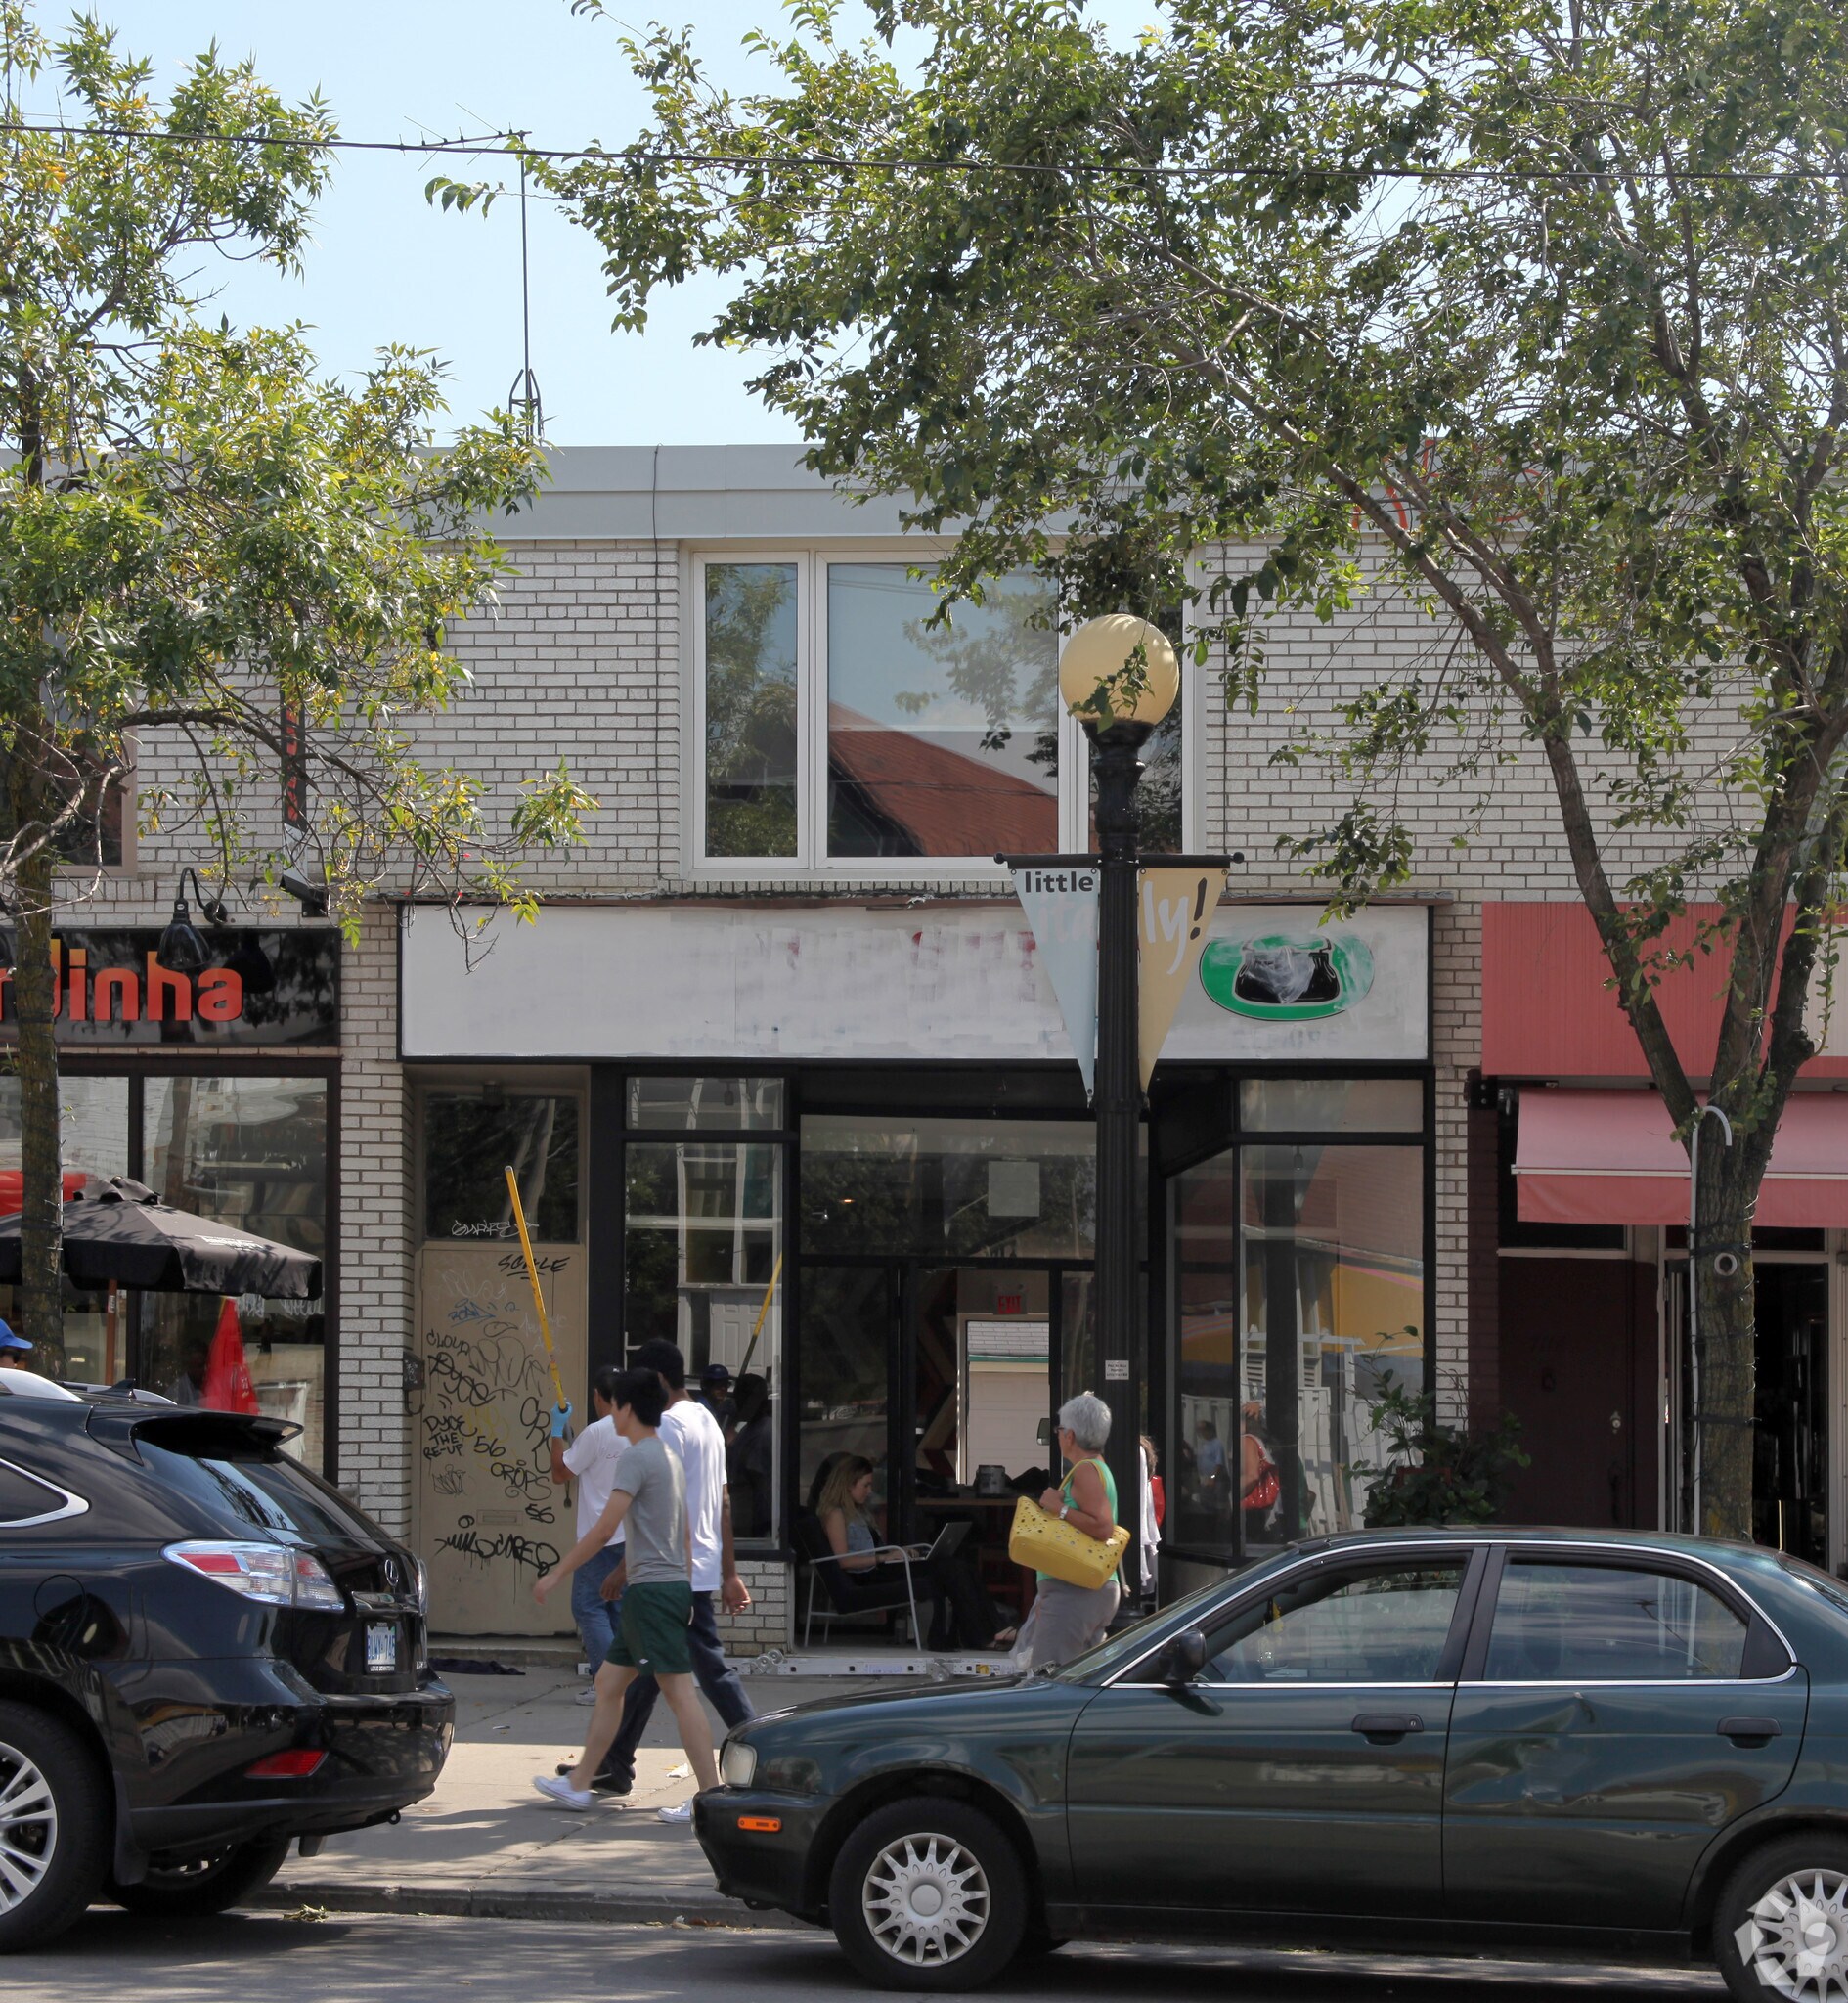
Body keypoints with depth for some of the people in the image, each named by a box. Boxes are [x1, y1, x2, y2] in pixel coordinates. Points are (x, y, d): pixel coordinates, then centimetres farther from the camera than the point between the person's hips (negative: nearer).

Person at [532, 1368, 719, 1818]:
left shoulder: (637, 1458, -12)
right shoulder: (670, 1457, 17)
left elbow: (604, 1530, -17)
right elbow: (684, 1533, 22)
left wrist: (557, 1573, -11)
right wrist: (684, 1591, 26)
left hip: (651, 1590, -10)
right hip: (673, 1585, 10)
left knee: (679, 1691, -10)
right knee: (609, 1682, 14)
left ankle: (711, 1795, -12)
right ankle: (579, 1783, 19)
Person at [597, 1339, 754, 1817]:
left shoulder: (669, 1427, -15)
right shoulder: (708, 1422, 16)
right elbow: (723, 1503, 17)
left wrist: (626, 1568, -14)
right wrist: (729, 1574, 19)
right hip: (704, 1565, 10)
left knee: (710, 1669, -6)